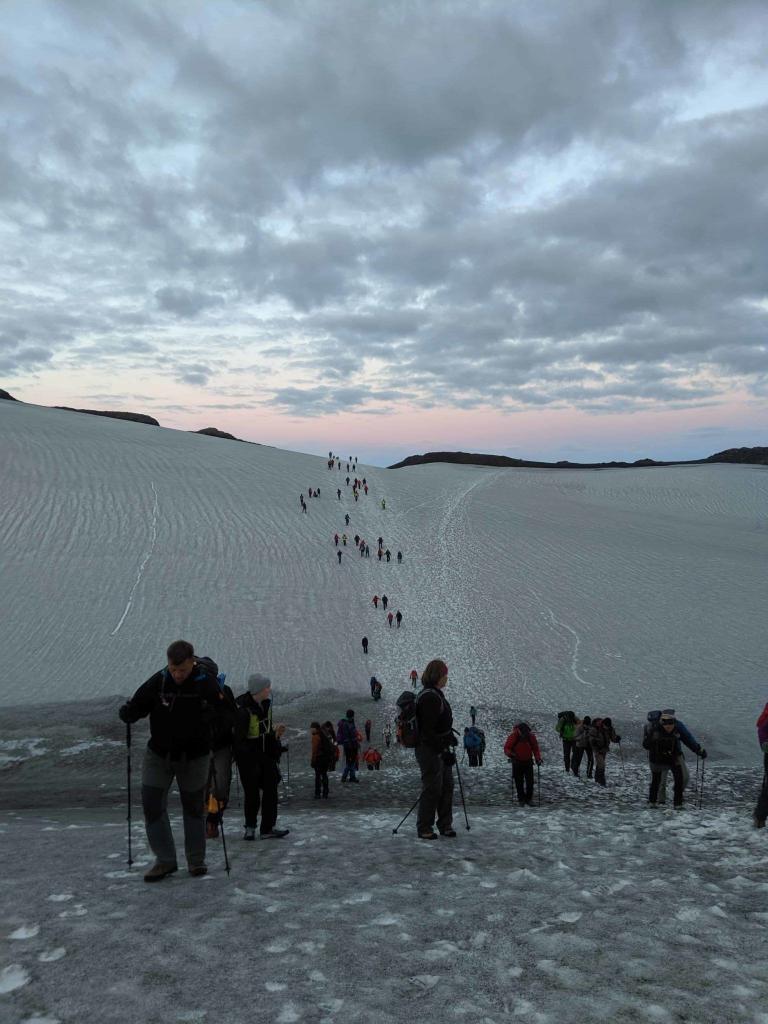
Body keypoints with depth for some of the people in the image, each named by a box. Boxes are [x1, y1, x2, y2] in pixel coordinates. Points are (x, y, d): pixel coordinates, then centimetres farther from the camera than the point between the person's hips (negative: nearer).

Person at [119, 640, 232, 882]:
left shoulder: (206, 683, -19)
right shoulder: (158, 681, -14)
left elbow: (227, 716, -21)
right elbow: (137, 706, -7)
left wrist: (213, 716, -43)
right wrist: (127, 712, -30)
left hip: (194, 757, -2)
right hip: (158, 755, 2)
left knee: (194, 806, 11)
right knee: (151, 804, -2)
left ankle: (196, 860, 28)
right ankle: (165, 860, 13)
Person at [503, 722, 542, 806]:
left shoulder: (531, 736, -9)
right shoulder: (513, 736, -14)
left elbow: (535, 748, 2)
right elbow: (506, 748, -8)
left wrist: (538, 758, -11)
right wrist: (510, 754, -28)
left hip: (528, 762, 1)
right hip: (517, 762, -1)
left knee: (530, 781, -2)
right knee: (519, 782, 2)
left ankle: (529, 799, 12)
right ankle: (521, 799, 14)